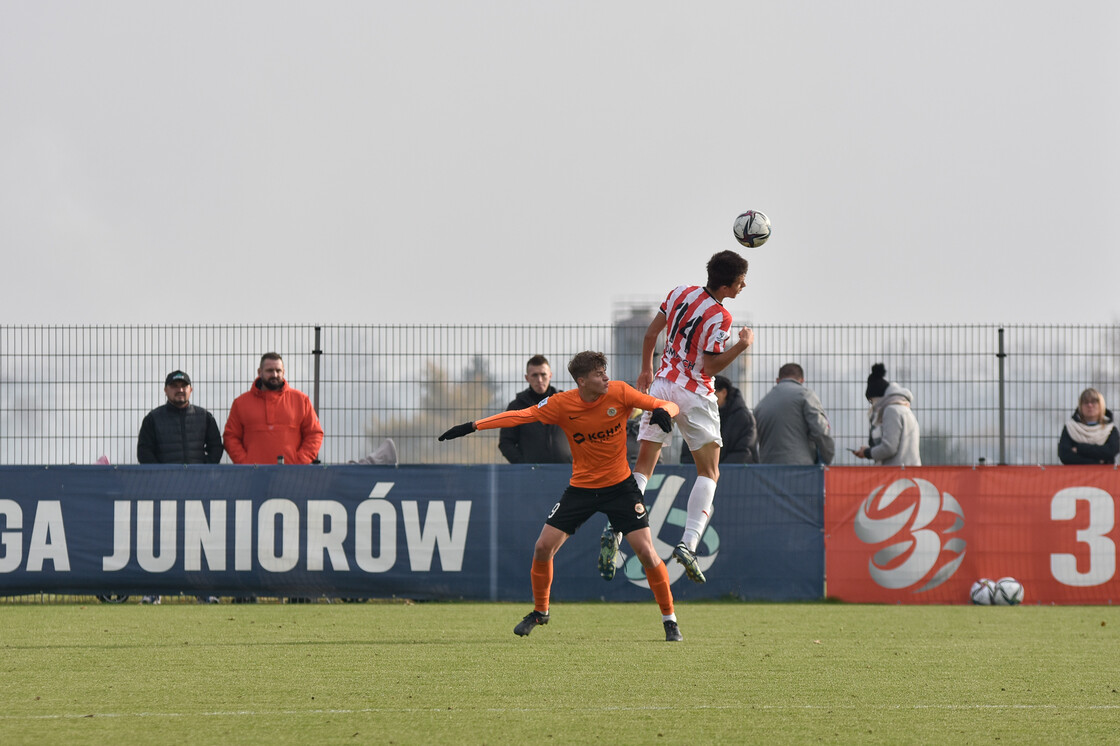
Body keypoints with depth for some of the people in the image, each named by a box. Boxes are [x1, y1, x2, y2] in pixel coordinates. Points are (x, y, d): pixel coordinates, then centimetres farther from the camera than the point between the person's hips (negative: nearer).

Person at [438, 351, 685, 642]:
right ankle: (540, 611, 19)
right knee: (543, 547, -5)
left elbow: (669, 406, -10)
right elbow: (521, 416, -10)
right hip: (581, 486, 1)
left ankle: (669, 620, 4)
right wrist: (473, 426, -14)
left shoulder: (619, 393, -12)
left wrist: (663, 412, -35)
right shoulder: (562, 404, -12)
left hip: (620, 485, -1)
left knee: (646, 551, -12)